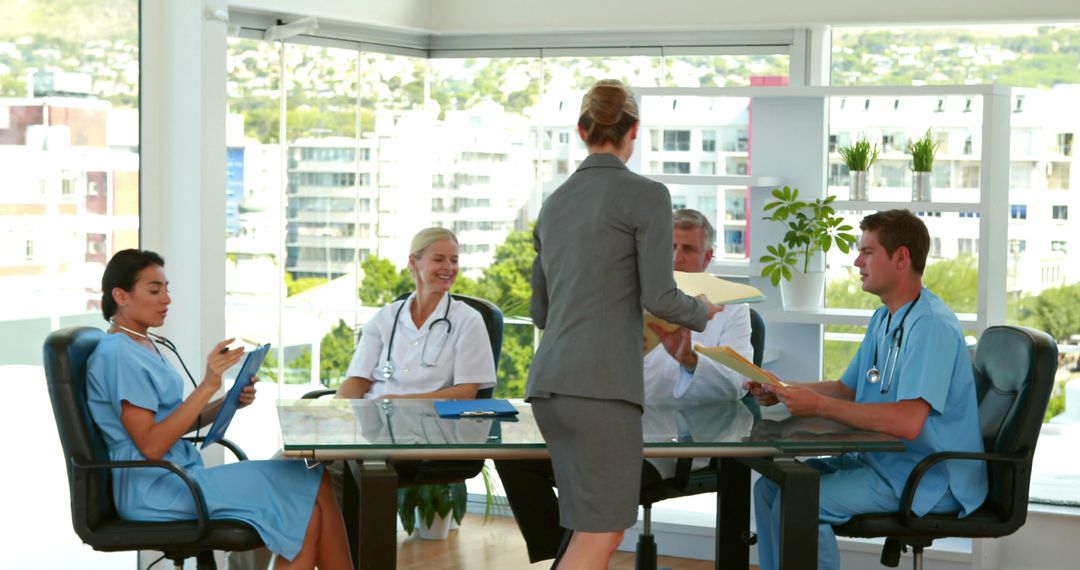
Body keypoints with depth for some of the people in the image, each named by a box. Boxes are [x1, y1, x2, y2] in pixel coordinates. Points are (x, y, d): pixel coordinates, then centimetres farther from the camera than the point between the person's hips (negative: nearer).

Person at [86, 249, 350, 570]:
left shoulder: (144, 346, 16)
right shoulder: (118, 354, -14)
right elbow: (150, 445, -19)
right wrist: (207, 386, -22)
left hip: (179, 477, 9)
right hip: (157, 491, -9)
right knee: (310, 493, -11)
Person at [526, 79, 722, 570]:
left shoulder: (553, 207, 18)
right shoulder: (648, 195, -3)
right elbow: (659, 298, -9)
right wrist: (701, 313, 15)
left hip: (552, 385, 8)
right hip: (601, 384, -7)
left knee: (604, 523, 18)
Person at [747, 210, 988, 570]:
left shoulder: (932, 325, -20)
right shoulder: (883, 319, 13)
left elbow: (908, 422, -30)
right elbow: (848, 390, 21)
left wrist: (819, 405, -26)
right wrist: (783, 392, 3)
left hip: (931, 479, -10)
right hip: (881, 460, 10)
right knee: (770, 488, 2)